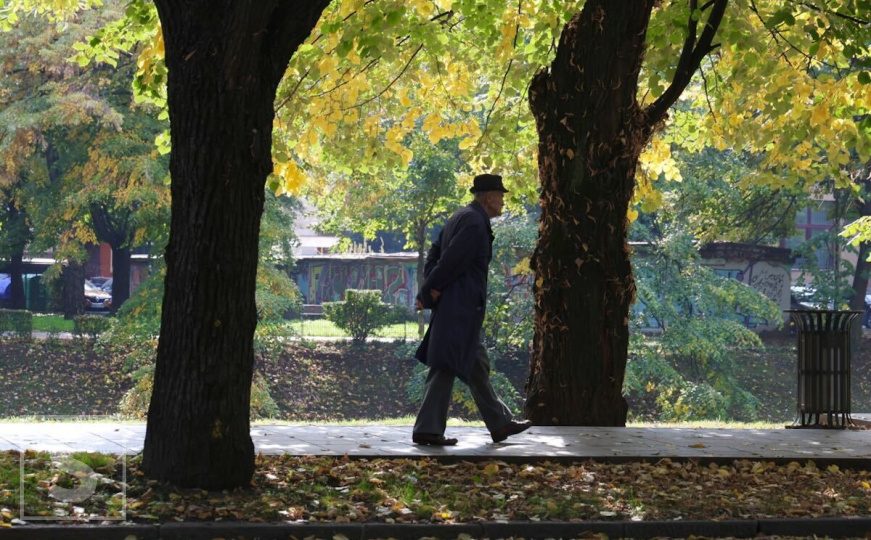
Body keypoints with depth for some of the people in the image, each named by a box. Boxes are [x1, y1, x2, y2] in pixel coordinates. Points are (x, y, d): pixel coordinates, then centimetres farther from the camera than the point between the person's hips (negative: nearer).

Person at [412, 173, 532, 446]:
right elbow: (450, 260, -18)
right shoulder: (475, 223, -15)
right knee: (446, 366, -9)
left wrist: (429, 290, 0)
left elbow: (434, 253, 14)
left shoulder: (460, 217, 17)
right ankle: (427, 429, -8)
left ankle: (499, 423, 20)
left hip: (454, 304, 11)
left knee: (476, 365, 14)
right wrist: (428, 293, -9)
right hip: (462, 304, -11)